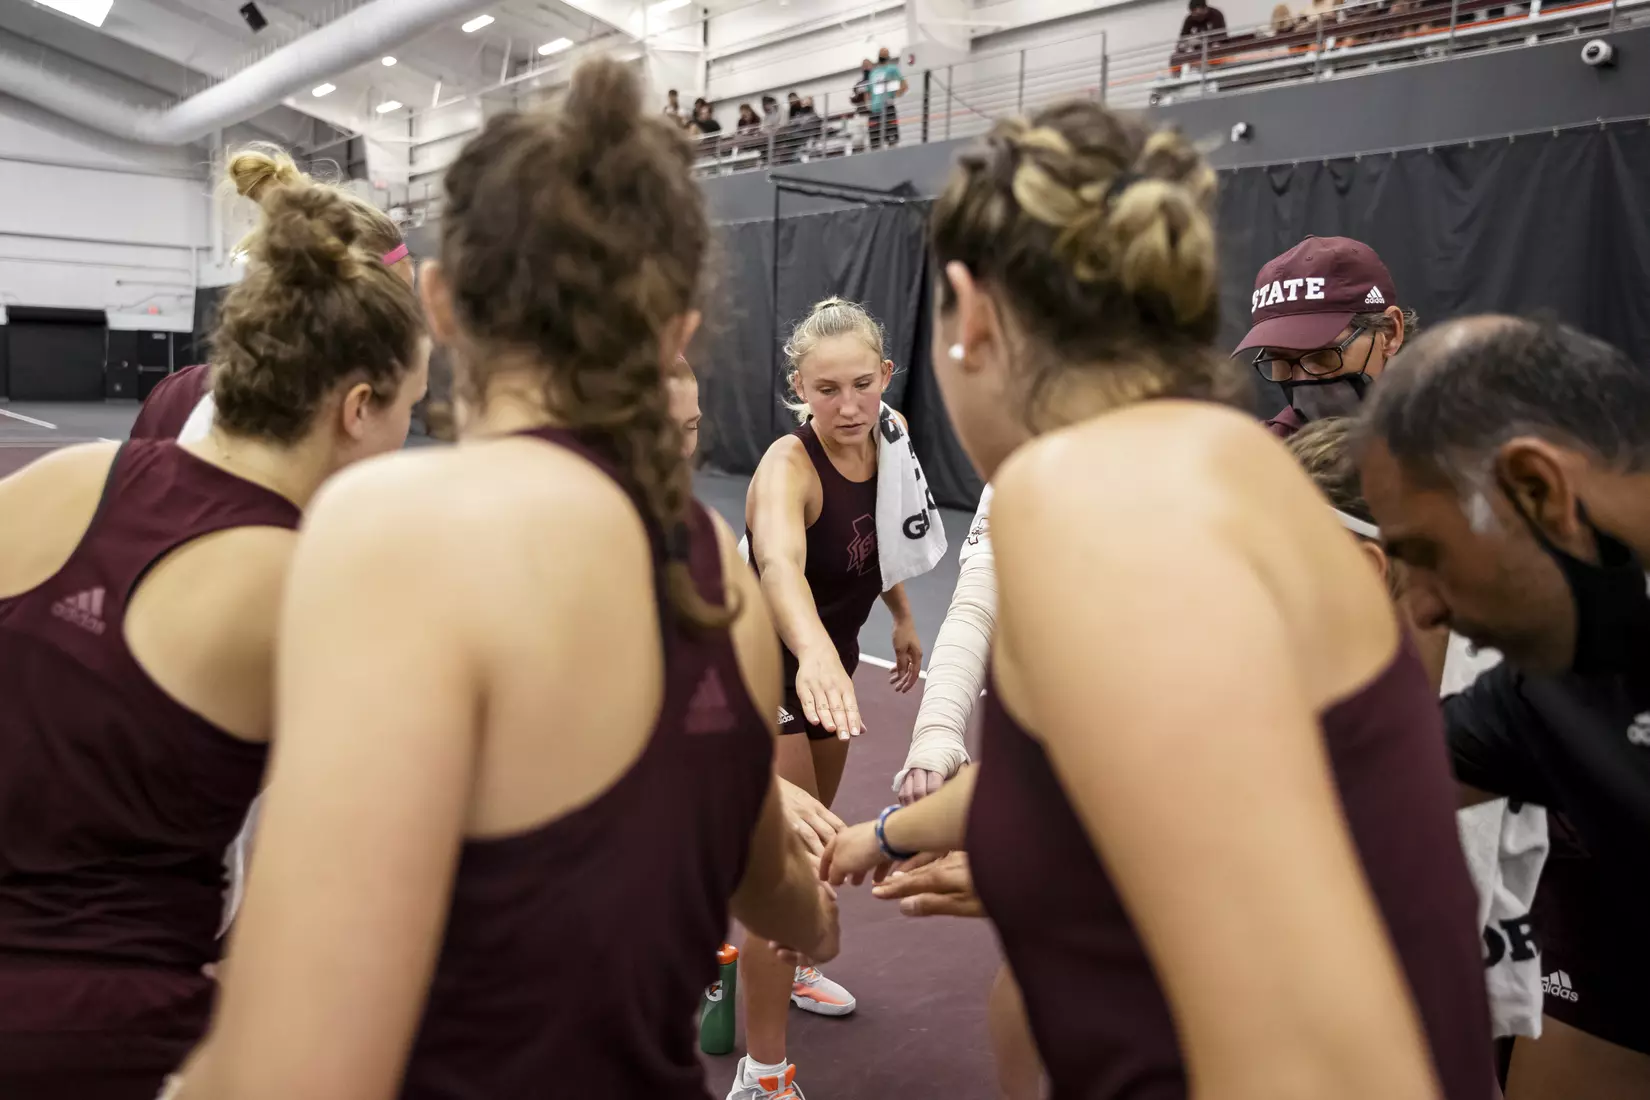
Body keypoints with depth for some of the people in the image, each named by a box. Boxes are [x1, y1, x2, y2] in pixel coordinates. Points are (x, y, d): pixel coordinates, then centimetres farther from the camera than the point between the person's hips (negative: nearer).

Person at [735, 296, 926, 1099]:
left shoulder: (889, 434, -10)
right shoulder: (788, 466, -33)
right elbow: (779, 564, -55)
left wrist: (901, 617, 14)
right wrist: (815, 652, -73)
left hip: (828, 660, 8)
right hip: (768, 672, -8)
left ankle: (777, 969, 53)